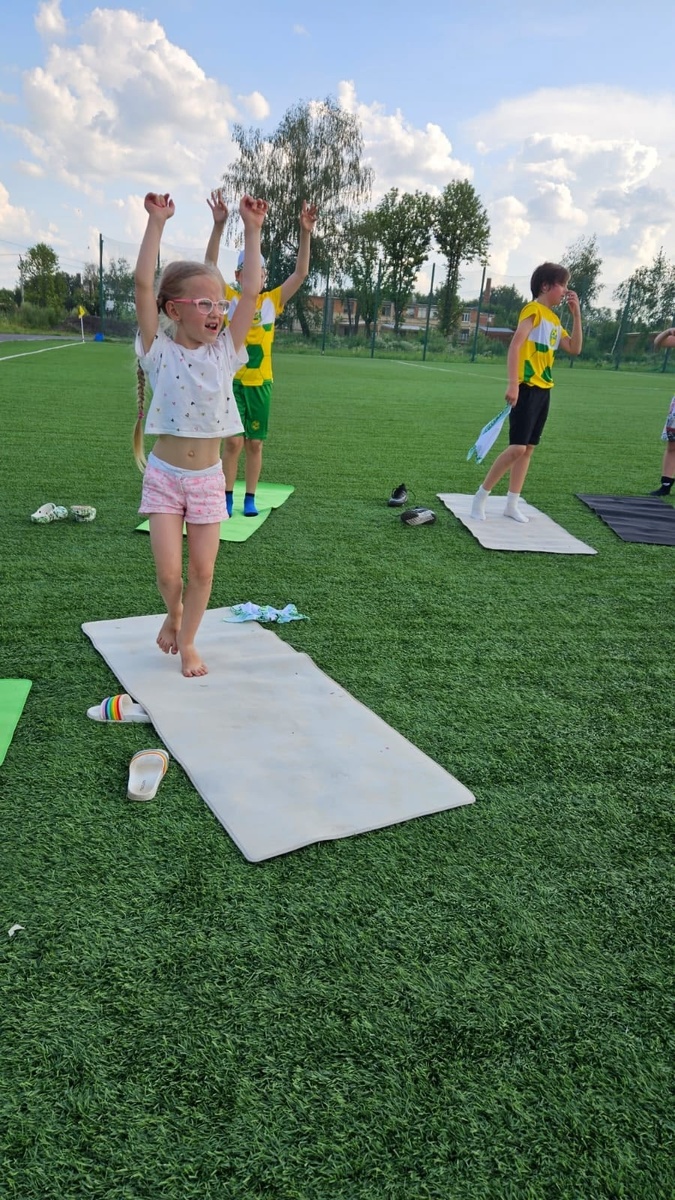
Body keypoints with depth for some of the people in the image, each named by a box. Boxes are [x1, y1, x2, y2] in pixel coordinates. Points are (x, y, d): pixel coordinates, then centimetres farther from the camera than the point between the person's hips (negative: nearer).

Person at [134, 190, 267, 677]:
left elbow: (251, 292, -5)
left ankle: (188, 642, 26)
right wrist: (157, 222, -15)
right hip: (165, 476, -2)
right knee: (169, 573, -4)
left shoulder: (224, 353, -1)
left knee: (202, 570, 5)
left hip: (208, 479, 2)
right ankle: (173, 615, 30)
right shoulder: (160, 352, -7)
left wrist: (252, 229, -5)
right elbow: (144, 285, -16)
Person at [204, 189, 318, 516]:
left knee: (254, 443, 8)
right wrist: (218, 226, -26)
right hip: (232, 380, -2)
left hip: (260, 382, 2)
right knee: (233, 440, -6)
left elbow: (300, 273, -2)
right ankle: (227, 496, 9)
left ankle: (250, 498, 19)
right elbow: (210, 267, -15)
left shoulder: (272, 301, 4)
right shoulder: (229, 299, -2)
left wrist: (305, 233, -13)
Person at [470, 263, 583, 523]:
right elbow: (514, 345, -18)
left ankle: (512, 505, 14)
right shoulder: (533, 309, -9)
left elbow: (575, 348, 17)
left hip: (544, 390, 9)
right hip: (527, 389, -9)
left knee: (528, 448, 8)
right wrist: (513, 384, -27)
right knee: (517, 448, -13)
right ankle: (480, 498, -2)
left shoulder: (554, 319, 16)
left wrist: (576, 314, 9)